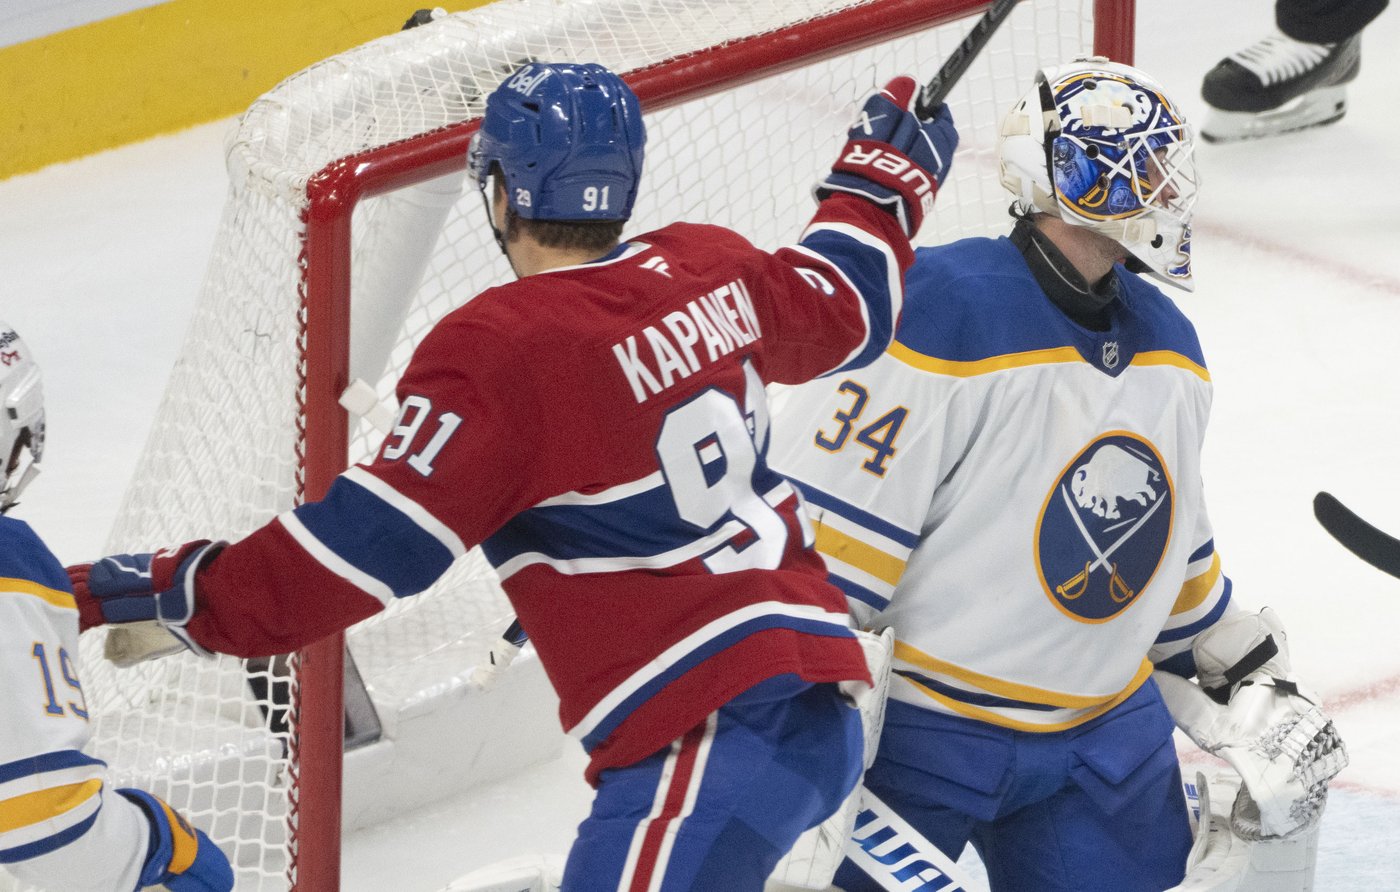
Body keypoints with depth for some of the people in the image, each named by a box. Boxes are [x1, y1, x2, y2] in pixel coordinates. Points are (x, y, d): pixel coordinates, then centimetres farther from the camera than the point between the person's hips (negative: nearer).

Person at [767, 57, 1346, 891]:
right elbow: (812, 547, -22)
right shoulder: (943, 318, -21)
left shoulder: (1167, 347, 7)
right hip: (912, 730, -7)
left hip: (1106, 727, 7)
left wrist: (1253, 682, 22)